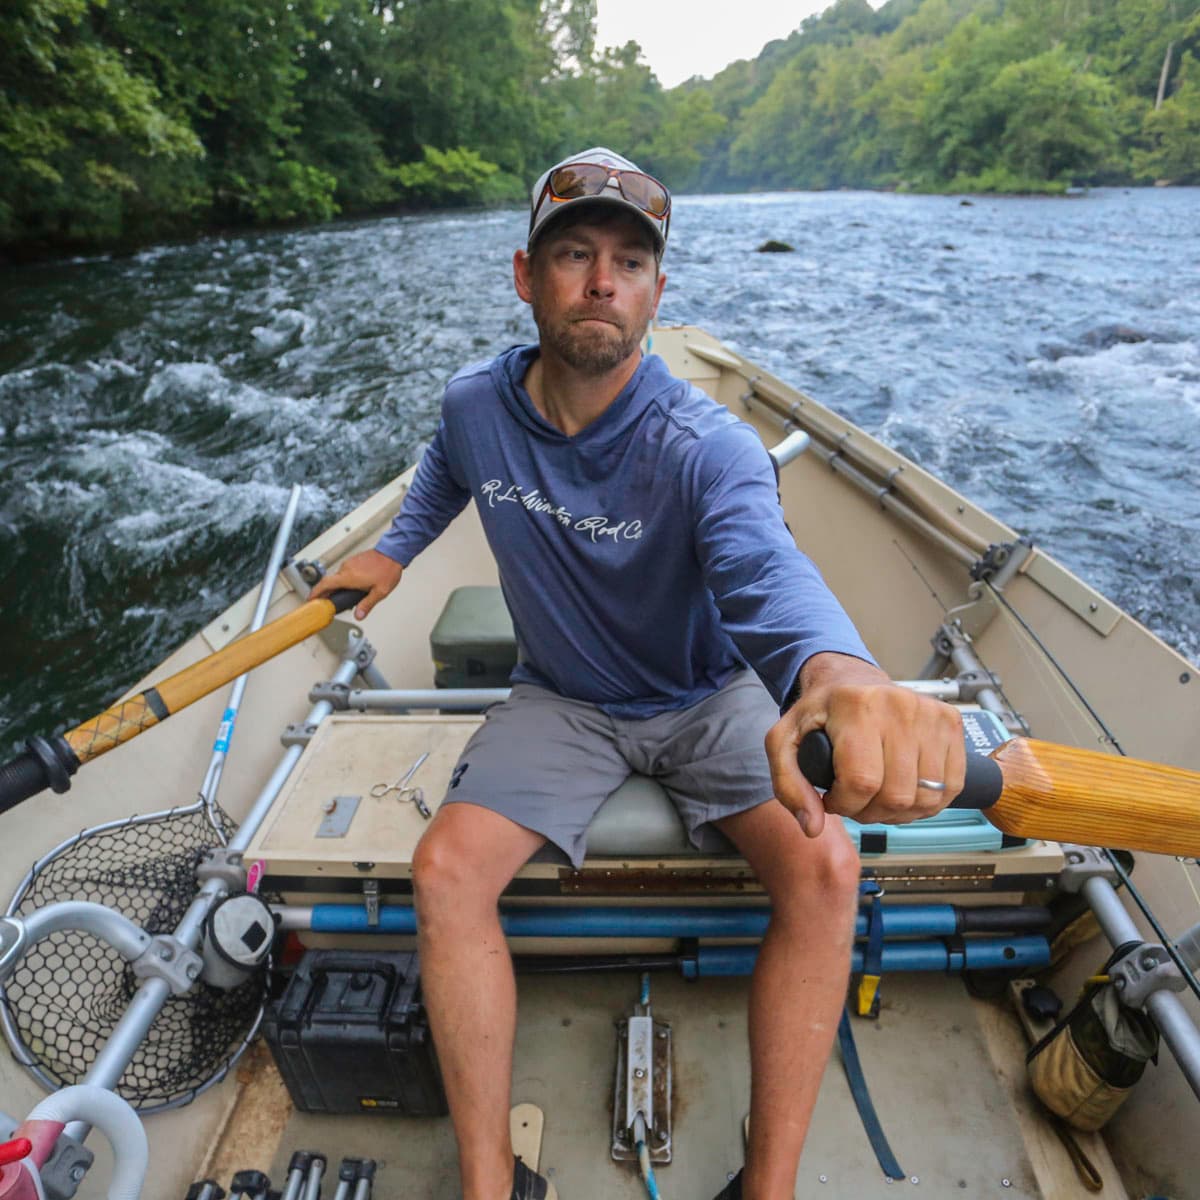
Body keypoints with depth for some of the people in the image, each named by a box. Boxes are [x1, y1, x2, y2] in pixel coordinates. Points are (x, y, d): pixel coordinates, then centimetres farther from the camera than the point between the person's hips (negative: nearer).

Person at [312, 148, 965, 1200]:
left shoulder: (707, 446, -23)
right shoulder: (475, 406, -8)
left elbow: (763, 567, -45)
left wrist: (839, 672, -66)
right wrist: (394, 550, 9)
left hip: (706, 696, -2)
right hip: (561, 700, 3)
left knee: (825, 866, -24)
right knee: (445, 866, -19)